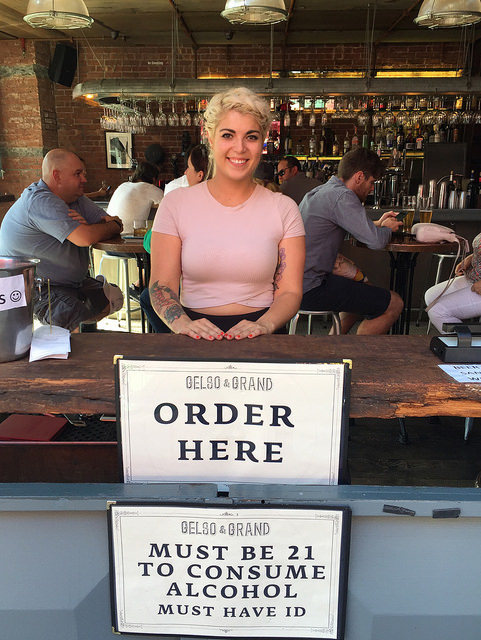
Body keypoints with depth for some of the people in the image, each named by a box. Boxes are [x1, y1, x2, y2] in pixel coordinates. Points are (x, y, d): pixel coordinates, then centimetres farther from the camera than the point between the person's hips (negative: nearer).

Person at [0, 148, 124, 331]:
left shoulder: (76, 198, 9)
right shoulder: (40, 202, -21)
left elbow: (115, 222, 4)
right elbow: (85, 238, -31)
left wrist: (87, 226, -19)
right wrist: (113, 226, -11)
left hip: (70, 282, 9)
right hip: (34, 288, -9)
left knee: (114, 297, 3)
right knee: (67, 315, -33)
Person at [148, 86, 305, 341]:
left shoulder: (284, 209, 8)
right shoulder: (176, 203, 7)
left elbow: (290, 291, 3)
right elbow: (162, 284, 1)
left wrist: (264, 324, -18)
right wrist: (182, 323, -20)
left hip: (259, 339, 1)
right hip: (196, 337, 0)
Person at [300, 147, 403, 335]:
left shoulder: (320, 191, 17)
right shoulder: (342, 196, -15)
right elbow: (375, 240, -20)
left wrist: (377, 224, 22)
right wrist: (386, 228, 3)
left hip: (296, 282, 11)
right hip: (310, 289, -10)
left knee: (363, 290, 30)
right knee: (394, 304, -5)